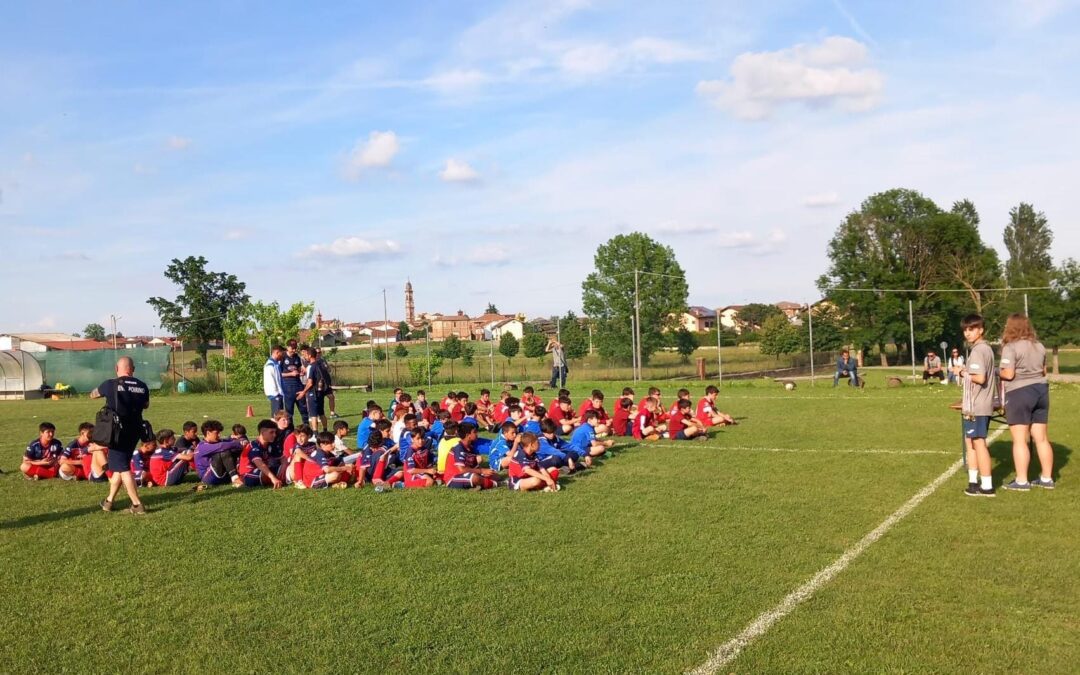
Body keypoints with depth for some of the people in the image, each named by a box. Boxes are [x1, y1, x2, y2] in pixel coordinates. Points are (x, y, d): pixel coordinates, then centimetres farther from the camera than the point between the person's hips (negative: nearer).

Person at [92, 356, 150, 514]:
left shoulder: (110, 385, -9)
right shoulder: (142, 386, 1)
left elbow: (93, 395, 12)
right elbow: (146, 405, 19)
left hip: (118, 431, -5)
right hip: (134, 431, 5)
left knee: (123, 468, -4)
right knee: (119, 466, 18)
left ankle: (137, 505, -8)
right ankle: (109, 501, 28)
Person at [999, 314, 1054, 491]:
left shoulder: (1010, 347, -13)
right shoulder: (1039, 346, 11)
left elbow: (1008, 374, -19)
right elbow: (1044, 371, 18)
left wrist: (1000, 373, 1)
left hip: (1019, 393, -7)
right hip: (1041, 390, 7)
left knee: (1020, 440, -2)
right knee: (1042, 438, 12)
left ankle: (1021, 481, 0)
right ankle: (1047, 478, 18)